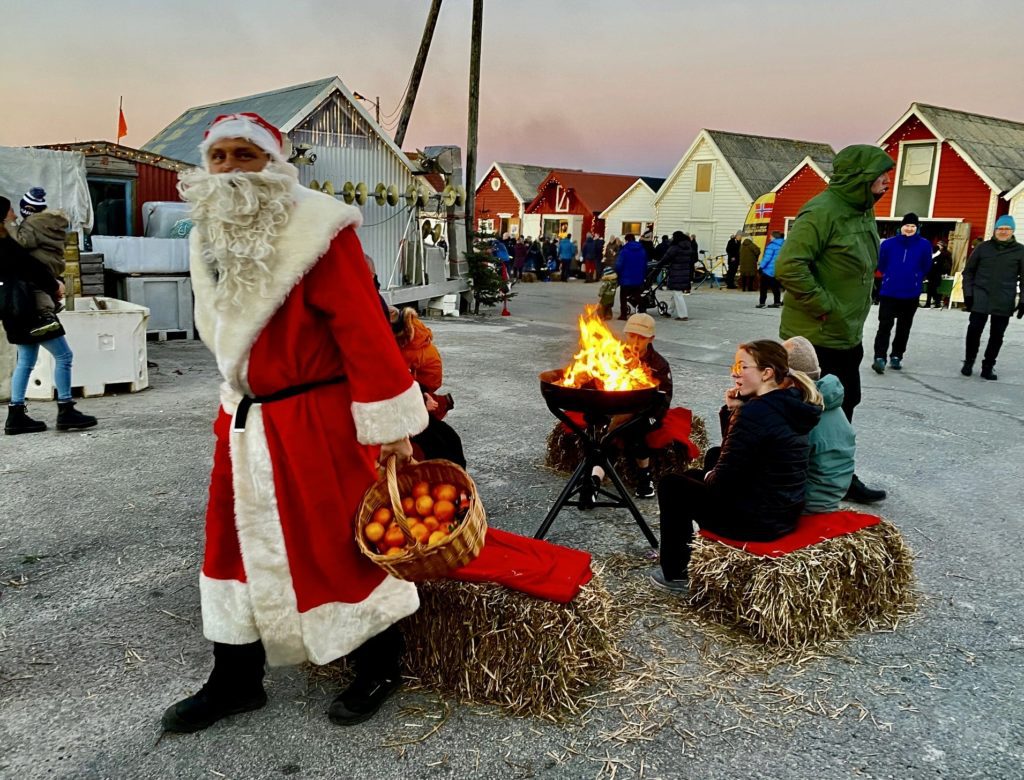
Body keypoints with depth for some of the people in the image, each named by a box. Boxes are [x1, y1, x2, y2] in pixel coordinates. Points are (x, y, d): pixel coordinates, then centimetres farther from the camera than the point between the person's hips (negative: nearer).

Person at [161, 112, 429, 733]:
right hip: (246, 421, 8)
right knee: (236, 539, 14)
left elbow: (364, 330, -18)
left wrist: (389, 425, -19)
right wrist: (240, 407, 20)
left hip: (320, 421, -8)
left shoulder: (316, 231, -15)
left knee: (339, 541, 3)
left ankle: (381, 667, 25)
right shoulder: (211, 240, 10)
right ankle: (236, 680, 32)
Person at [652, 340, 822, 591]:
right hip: (786, 514, 9)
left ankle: (675, 575, 19)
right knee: (714, 454, 27)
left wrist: (708, 476, 1)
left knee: (671, 485, 7)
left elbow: (722, 481, -21)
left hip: (755, 521, -9)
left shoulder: (755, 412, -24)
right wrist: (731, 410, 0)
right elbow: (735, 452, 14)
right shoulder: (789, 405, 5)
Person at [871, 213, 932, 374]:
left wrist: (915, 280, 11)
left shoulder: (924, 245, -3)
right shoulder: (888, 243, -4)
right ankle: (879, 358, -13)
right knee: (885, 325, -9)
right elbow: (881, 264, 7)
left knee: (904, 328, 11)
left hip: (911, 294, 2)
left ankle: (896, 356, 21)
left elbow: (926, 267, 5)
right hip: (888, 292, -2)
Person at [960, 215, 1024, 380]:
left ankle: (988, 367, 16)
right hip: (980, 298, 0)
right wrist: (968, 293, -1)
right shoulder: (983, 247, 4)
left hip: (1004, 302, 0)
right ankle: (968, 362, 14)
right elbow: (968, 271, 8)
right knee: (974, 331, -3)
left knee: (997, 336, 5)